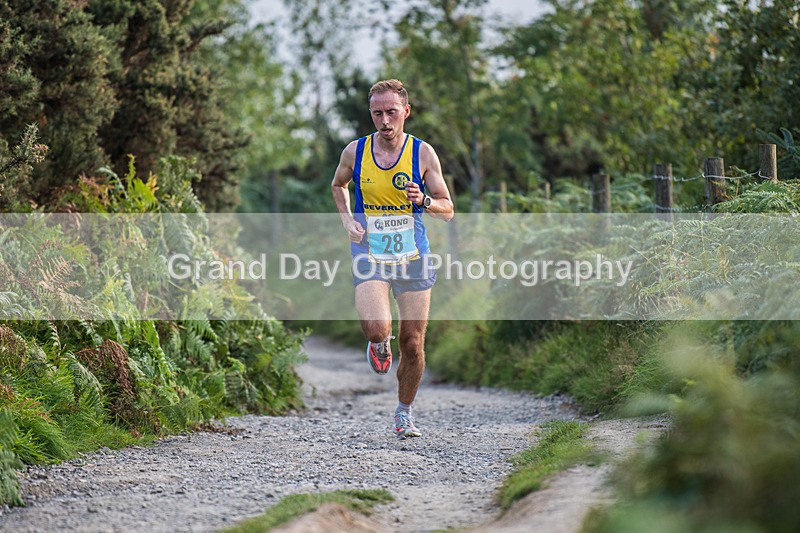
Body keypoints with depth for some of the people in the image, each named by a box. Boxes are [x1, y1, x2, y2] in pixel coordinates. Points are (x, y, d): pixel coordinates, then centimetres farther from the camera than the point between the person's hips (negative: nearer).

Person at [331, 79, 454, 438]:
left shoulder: (422, 154, -2)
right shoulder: (355, 152, 0)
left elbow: (447, 210, 2)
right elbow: (338, 186, 22)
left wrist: (424, 200, -20)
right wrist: (347, 220, 4)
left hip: (412, 259, 1)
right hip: (369, 258, 0)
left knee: (413, 344, 1)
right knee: (376, 328, -24)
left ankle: (404, 412, 24)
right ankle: (379, 344, 15)